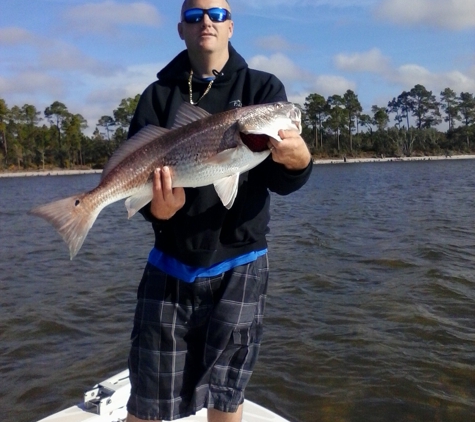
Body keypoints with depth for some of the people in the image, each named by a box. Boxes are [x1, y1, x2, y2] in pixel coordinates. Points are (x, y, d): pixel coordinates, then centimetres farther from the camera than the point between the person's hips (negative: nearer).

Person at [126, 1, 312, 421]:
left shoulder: (262, 87, 2)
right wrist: (156, 207, -26)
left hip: (238, 268, -1)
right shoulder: (159, 95, 6)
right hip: (169, 267, 1)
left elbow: (281, 181, -9)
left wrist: (298, 161, -32)